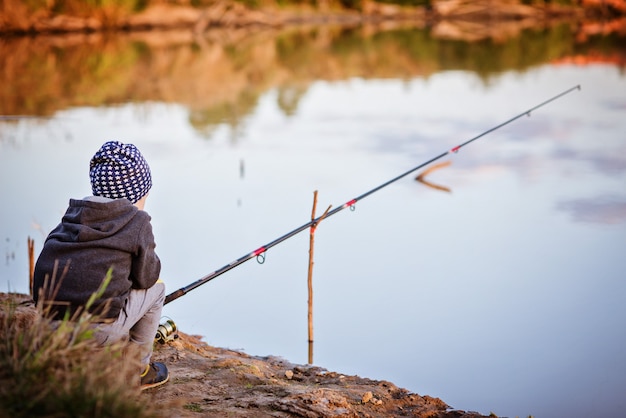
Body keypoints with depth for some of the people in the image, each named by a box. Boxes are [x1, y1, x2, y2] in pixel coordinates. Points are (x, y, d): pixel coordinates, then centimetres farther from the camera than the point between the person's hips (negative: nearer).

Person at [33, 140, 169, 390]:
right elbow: (146, 277, 2)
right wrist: (152, 262, 26)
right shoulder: (137, 222, 1)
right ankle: (138, 369, 23)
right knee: (155, 288, 19)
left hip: (50, 325, 7)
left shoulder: (71, 218, 16)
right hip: (100, 330, -6)